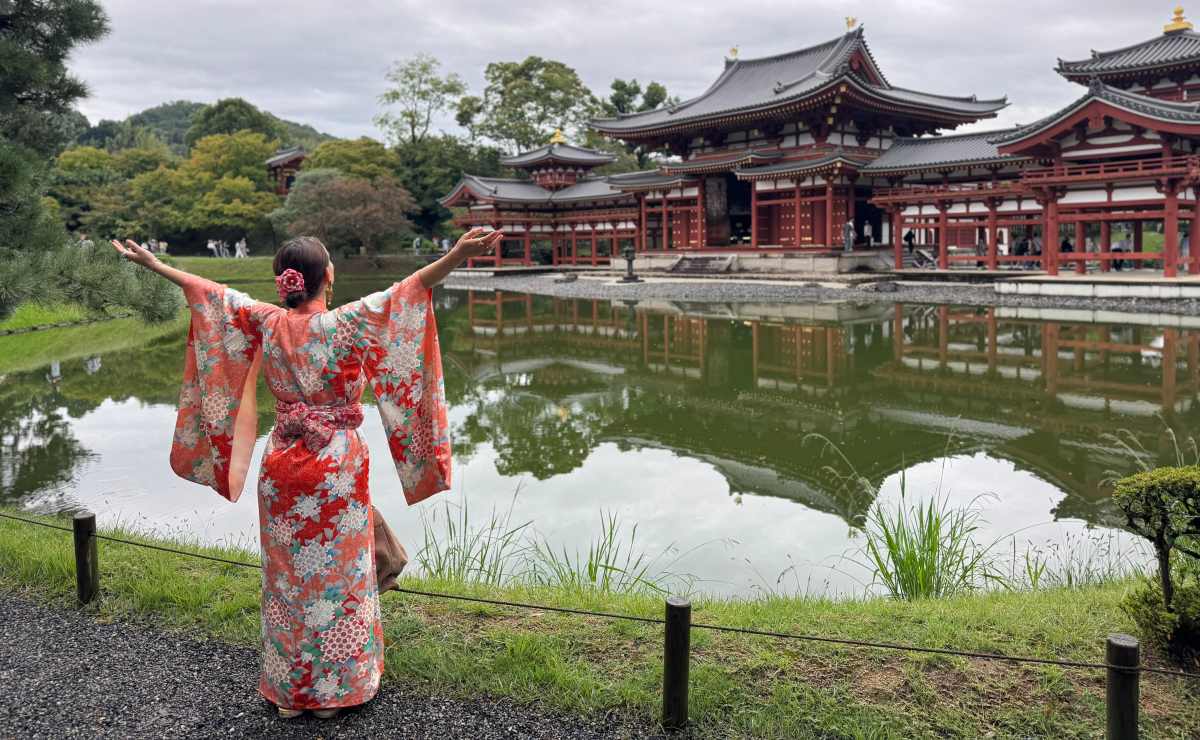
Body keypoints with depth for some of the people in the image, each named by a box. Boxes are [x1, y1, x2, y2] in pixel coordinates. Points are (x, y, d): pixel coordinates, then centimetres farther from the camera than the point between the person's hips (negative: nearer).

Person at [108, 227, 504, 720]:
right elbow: (404, 292, -27)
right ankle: (336, 687, 19)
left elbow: (207, 290, 11)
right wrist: (458, 255, -37)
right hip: (336, 464, -4)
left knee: (287, 577, 15)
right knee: (337, 576, 8)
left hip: (282, 463, 4)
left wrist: (151, 263, 25)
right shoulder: (345, 323, -15)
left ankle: (287, 690, 27)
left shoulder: (267, 323, -2)